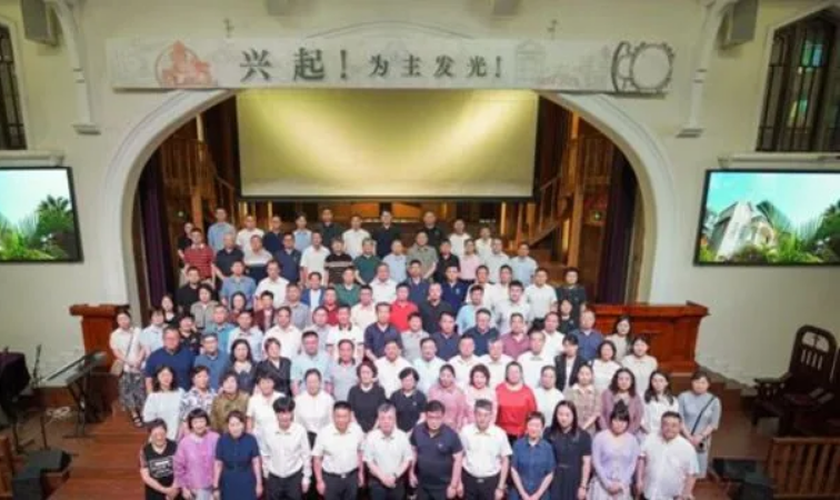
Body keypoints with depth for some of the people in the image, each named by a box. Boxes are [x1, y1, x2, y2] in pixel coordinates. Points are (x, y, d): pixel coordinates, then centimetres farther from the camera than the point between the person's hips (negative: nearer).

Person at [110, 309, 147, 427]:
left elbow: (144, 347, -1)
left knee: (141, 389, 4)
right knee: (127, 391, 4)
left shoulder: (138, 331, -2)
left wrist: (139, 360, -15)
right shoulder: (115, 335, -2)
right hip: (124, 368, 0)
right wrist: (129, 362, -16)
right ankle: (134, 415, 16)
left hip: (139, 366, 0)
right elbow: (116, 352, -6)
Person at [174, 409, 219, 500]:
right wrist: (184, 487, 1)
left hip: (214, 486, 0)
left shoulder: (215, 439, -14)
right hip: (195, 487, 0)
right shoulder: (184, 442, -11)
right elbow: (179, 466, -1)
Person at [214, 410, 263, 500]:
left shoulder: (250, 439, -15)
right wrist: (215, 487, -1)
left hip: (247, 483, -1)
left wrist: (259, 483, -3)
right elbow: (218, 464, -4)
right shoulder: (222, 440, -13)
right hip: (229, 484, 1)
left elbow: (256, 462, -7)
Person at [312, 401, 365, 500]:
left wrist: (361, 473, 10)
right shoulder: (324, 433, -20)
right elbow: (317, 458, -8)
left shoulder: (357, 430, -13)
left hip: (352, 477, 2)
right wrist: (319, 481, -6)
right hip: (331, 478, -2)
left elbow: (360, 452, 3)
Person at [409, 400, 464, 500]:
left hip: (443, 485, -3)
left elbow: (458, 460, -14)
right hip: (423, 484, 3)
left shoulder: (451, 435, -21)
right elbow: (413, 451, 4)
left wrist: (453, 485, -11)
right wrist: (411, 473, 6)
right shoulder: (417, 431, -11)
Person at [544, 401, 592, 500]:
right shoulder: (549, 433, -4)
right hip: (554, 482, 1)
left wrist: (583, 486, -6)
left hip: (574, 483, -1)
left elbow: (586, 463, -5)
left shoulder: (583, 436, -8)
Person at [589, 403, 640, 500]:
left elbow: (632, 464, 1)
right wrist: (608, 483, -11)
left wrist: (621, 483, -7)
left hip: (622, 487, 2)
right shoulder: (600, 437, -8)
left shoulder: (632, 440, 0)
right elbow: (596, 463, -7)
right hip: (602, 484, -2)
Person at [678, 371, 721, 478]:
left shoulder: (714, 401, 0)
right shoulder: (683, 397, -4)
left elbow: (714, 424, -1)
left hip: (702, 442, 1)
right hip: (683, 439, -1)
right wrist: (689, 436, -13)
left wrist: (701, 436, -11)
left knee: (699, 473, 6)